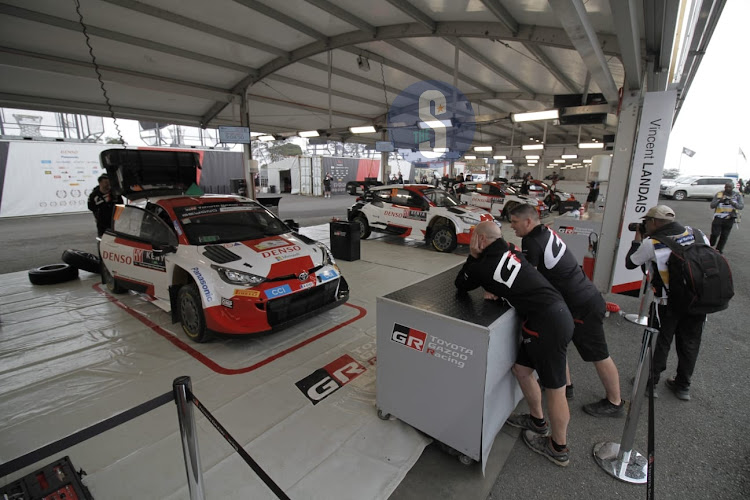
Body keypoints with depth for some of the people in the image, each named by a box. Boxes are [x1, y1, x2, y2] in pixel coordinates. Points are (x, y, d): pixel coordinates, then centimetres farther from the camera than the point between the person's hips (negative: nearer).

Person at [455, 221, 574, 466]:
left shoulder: (482, 266, -13)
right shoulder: (511, 251, 8)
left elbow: (460, 285, 7)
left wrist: (473, 255, 8)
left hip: (547, 323, -9)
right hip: (556, 313, 9)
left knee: (555, 389, 9)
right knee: (521, 369, 22)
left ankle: (559, 448, 30)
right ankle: (538, 420, 44)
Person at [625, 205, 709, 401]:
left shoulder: (651, 243, -14)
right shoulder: (697, 234, 1)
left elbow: (630, 263, -3)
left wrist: (637, 240, 6)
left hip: (667, 303, -5)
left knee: (660, 342, 11)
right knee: (690, 343, 18)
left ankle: (651, 383, 25)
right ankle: (683, 386, 34)